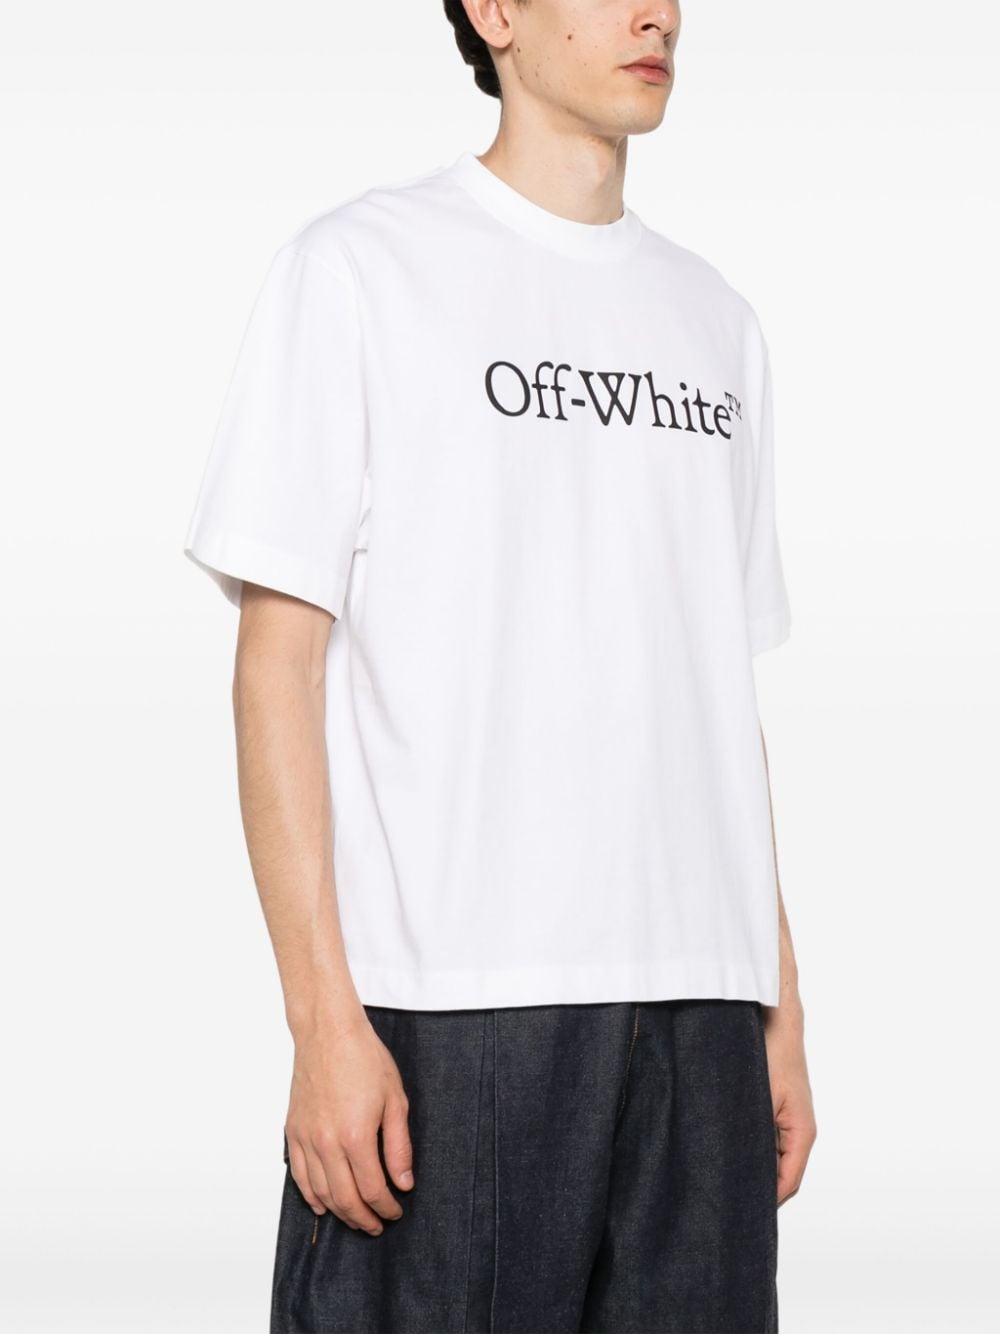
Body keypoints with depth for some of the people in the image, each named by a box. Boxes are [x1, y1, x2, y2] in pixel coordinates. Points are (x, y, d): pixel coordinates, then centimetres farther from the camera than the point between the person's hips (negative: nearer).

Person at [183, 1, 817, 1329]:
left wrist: (782, 1007, 13)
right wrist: (324, 1016, -12)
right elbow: (278, 662, -4)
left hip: (696, 1015, 5)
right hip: (449, 1008, -5)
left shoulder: (716, 321, 17)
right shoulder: (361, 265, 1)